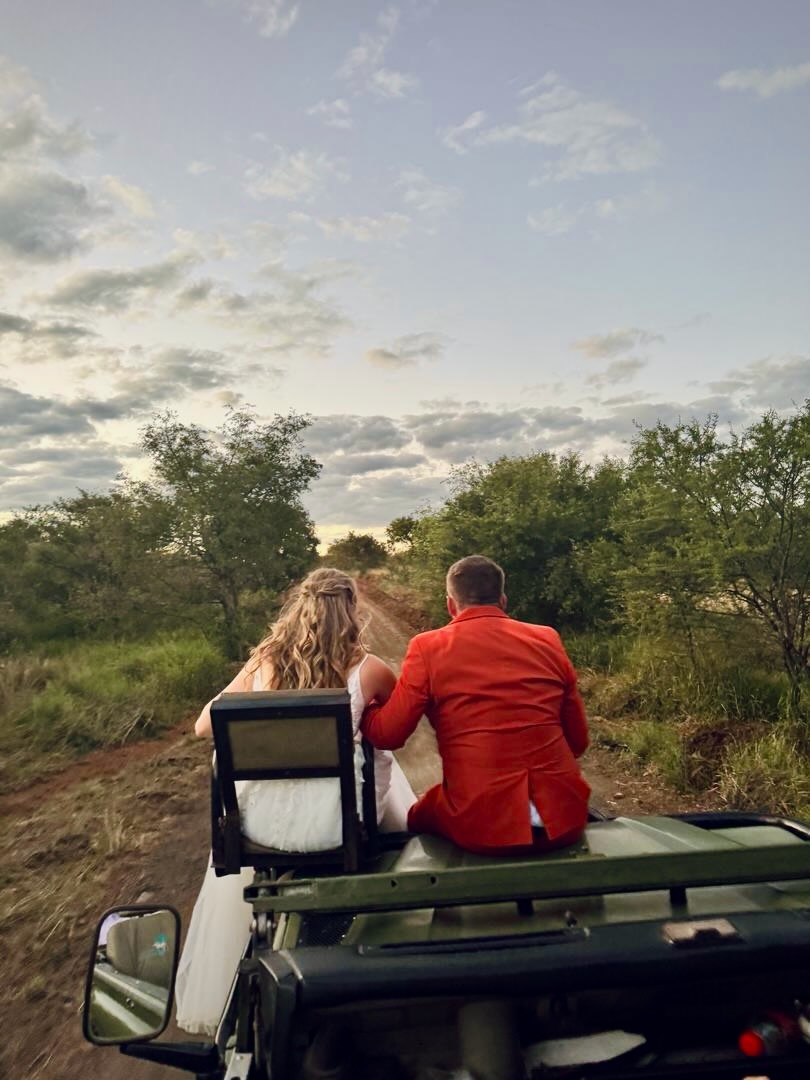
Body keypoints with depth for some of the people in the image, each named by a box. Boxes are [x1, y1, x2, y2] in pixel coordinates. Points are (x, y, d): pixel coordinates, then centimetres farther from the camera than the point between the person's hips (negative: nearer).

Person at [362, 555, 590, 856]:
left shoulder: (428, 647, -5)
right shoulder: (547, 640, 4)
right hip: (562, 816, 3)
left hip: (482, 824, -2)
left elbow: (386, 735, 0)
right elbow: (578, 740, 9)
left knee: (417, 817, 29)